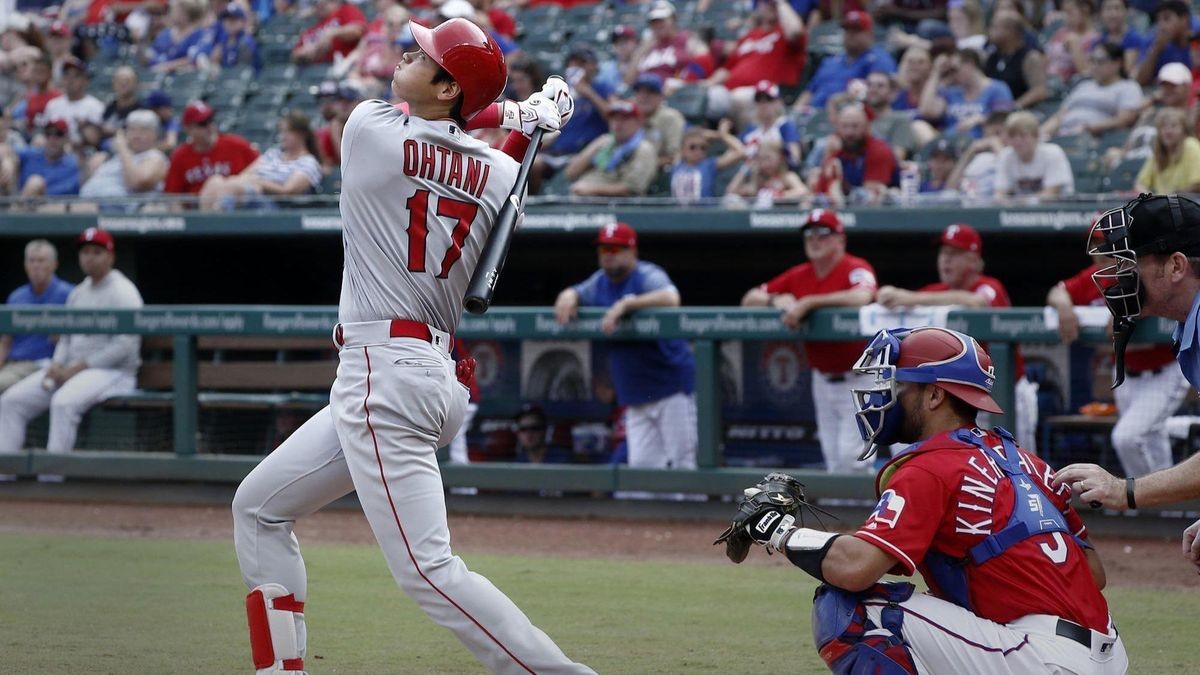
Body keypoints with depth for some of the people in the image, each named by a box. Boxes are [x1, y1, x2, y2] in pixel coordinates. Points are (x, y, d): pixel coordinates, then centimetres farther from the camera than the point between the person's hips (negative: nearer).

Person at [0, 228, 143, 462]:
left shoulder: (122, 292, -9)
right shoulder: (78, 293, 17)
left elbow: (126, 346, -18)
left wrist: (75, 369, -17)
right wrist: (56, 366, -2)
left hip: (113, 372, -9)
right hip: (70, 369, 9)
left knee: (63, 402, -37)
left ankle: (51, 477, -37)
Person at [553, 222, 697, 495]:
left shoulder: (649, 276, -12)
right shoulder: (601, 283, 12)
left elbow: (670, 298, -31)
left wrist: (625, 304, -38)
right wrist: (568, 298, -12)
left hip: (672, 388, -7)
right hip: (636, 397, 7)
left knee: (682, 463, -9)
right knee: (641, 466, 2)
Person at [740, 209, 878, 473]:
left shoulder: (856, 269, -14)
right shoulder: (799, 275, 6)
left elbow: (861, 297, -37)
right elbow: (749, 299, 10)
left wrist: (807, 303, -33)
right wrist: (776, 300, -13)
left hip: (857, 378, -7)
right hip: (822, 379, 7)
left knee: (851, 454, -15)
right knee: (833, 459, 11)